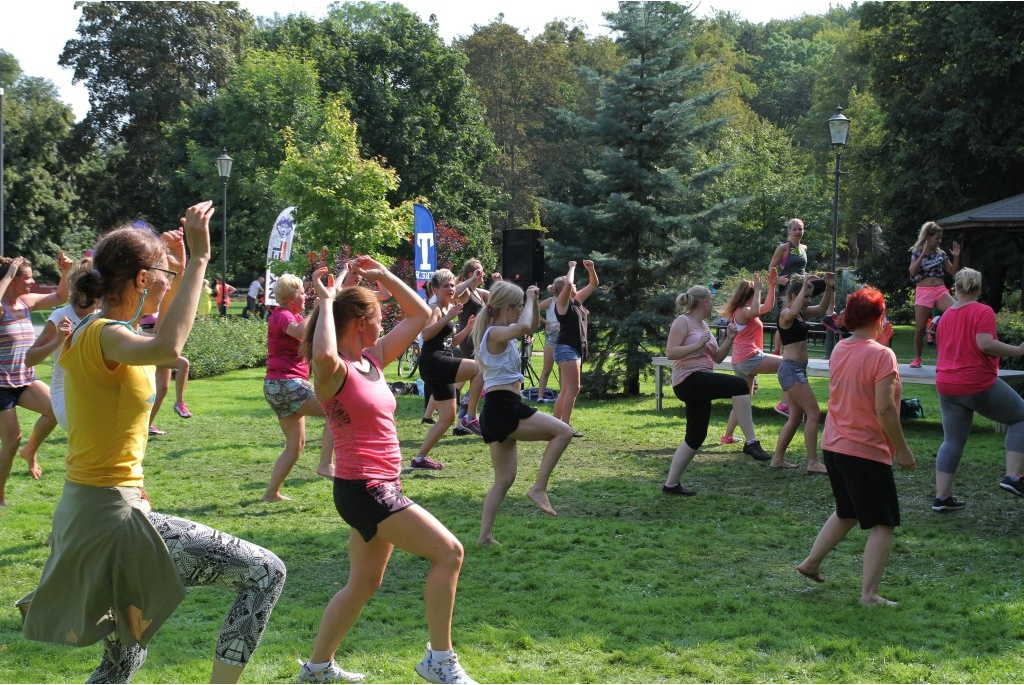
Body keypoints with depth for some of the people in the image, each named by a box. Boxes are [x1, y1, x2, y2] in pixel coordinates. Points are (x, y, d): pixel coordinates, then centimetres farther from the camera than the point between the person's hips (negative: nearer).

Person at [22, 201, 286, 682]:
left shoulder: (92, 330, 10)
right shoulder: (105, 335, -17)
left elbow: (161, 337, 33)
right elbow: (166, 348, -42)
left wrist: (180, 271, 23)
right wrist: (198, 259, -35)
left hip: (83, 511, 10)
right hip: (114, 515, -10)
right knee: (265, 574, -8)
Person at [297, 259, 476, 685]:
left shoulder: (372, 360, 10)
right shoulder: (333, 371, -14)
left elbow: (420, 315, 19)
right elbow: (323, 354, -41)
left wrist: (383, 276, 10)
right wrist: (326, 301, -26)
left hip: (381, 488, 10)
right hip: (362, 489, -10)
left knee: (364, 584, 19)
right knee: (449, 552, -13)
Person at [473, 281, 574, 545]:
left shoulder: (501, 333, 19)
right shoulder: (495, 333, -11)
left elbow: (532, 325, 32)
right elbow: (524, 327, -33)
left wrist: (534, 302, 15)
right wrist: (530, 301, -17)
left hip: (498, 412, 10)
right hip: (504, 408, -10)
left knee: (504, 480, 12)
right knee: (563, 431, -9)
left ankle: (485, 535, 9)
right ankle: (539, 488, -9)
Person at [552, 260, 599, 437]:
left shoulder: (576, 300, 16)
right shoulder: (562, 302, -7)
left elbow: (594, 284, 24)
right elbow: (569, 284, -27)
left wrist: (591, 269, 7)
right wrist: (572, 268, -11)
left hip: (577, 349, 9)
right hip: (566, 348, -9)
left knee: (566, 390, 10)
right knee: (573, 389, -13)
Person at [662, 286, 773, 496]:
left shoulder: (703, 325, 20)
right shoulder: (682, 322, -6)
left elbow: (717, 357, 22)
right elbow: (670, 353, -16)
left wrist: (729, 339, 7)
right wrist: (698, 344, -21)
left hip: (700, 385, 10)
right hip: (688, 380, -10)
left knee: (695, 437, 10)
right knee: (739, 386, -26)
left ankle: (671, 484, 17)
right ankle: (751, 442, -27)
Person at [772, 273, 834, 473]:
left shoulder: (800, 313, 13)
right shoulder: (786, 314, -13)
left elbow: (822, 308, 20)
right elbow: (794, 311, -37)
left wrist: (829, 287, 4)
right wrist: (804, 285, -33)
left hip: (797, 370, 10)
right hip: (791, 369, -10)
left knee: (795, 417, 13)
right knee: (813, 414, -10)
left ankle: (778, 459, 18)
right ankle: (813, 463, -8)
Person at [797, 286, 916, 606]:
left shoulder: (839, 350, 4)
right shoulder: (881, 355, -18)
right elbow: (884, 409, -23)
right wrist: (903, 450, -14)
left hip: (834, 446, 8)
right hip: (867, 451, -8)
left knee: (846, 513, 26)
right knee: (883, 524, 2)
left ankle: (811, 562, 29)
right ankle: (869, 594, -2)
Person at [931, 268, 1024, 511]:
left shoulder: (946, 315, 12)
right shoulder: (983, 311, -10)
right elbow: (985, 344, -23)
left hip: (947, 386, 7)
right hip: (979, 384, -7)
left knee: (953, 441, 12)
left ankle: (942, 497, 8)